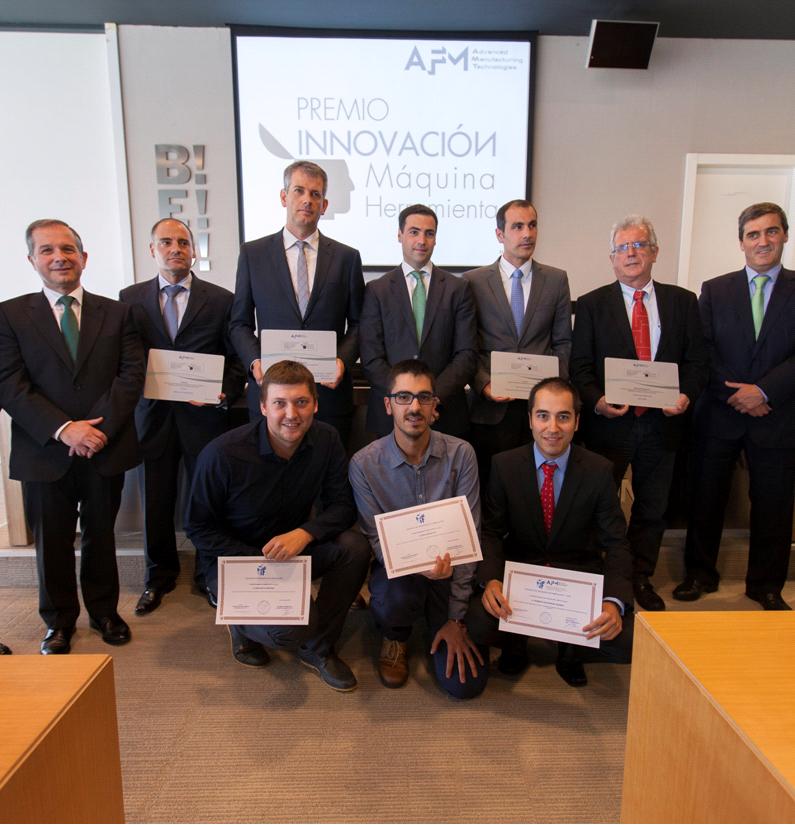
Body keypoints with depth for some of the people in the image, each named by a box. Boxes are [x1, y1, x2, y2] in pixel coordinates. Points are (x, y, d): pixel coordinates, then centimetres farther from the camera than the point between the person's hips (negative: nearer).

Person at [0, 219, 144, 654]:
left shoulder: (117, 313, 5)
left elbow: (131, 375, -3)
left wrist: (100, 428, -16)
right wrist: (64, 430, -18)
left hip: (106, 449, 1)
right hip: (45, 453, 0)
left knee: (101, 536, 15)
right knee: (52, 543, 12)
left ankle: (104, 611, 34)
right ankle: (59, 621, 32)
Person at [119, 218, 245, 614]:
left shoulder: (221, 299, 3)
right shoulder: (130, 298, 8)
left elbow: (236, 358, 3)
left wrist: (224, 393, -12)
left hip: (204, 414, -1)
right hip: (153, 413, 2)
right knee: (156, 499, 12)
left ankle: (210, 574, 28)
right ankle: (159, 577, 33)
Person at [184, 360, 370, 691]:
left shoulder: (326, 440, -12)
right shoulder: (222, 454, -22)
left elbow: (343, 505, -9)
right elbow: (198, 527, -12)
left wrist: (304, 533, -29)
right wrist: (257, 560, -22)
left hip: (294, 546, 4)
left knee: (354, 547, -24)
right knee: (291, 629, -28)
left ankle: (317, 647, -1)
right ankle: (242, 623, 12)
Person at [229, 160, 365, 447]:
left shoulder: (347, 257, 5)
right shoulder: (252, 253, 5)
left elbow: (357, 323, 8)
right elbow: (240, 323, 8)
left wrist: (343, 359, -9)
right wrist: (254, 360, -9)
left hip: (330, 390, 0)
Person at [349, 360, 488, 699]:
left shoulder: (460, 454, -11)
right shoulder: (364, 463, -12)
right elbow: (376, 540, -8)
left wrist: (455, 618, -11)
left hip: (449, 570, 1)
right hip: (396, 567, -1)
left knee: (465, 683, -9)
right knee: (395, 598, -37)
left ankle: (437, 621, 25)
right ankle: (395, 638, 4)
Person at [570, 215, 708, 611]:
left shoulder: (683, 301, 6)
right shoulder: (592, 304, 1)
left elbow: (696, 360, 5)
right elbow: (580, 366, -3)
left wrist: (686, 394, -13)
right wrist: (597, 400, -19)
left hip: (662, 421, 2)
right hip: (609, 421, -2)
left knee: (652, 506, 13)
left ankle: (641, 579, 31)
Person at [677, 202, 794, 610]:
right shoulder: (715, 290, 6)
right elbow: (702, 352, -1)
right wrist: (737, 395, -11)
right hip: (720, 414, 1)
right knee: (706, 498, 8)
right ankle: (700, 574, 25)